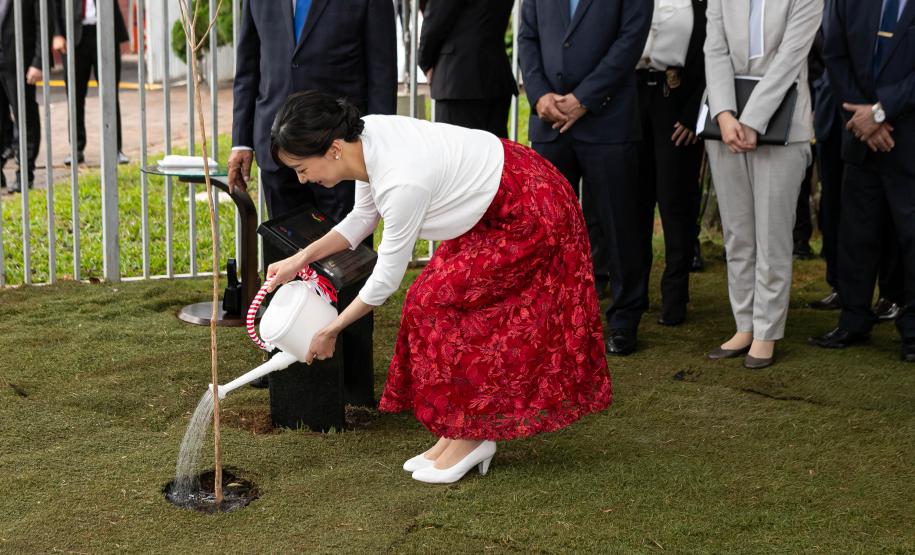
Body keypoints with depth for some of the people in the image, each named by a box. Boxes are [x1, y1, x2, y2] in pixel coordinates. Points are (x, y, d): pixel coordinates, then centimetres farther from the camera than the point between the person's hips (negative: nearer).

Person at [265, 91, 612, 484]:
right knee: (438, 297, 4)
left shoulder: (403, 182, -33)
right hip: (493, 206, 9)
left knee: (437, 300, -9)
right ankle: (456, 433, 12)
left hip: (529, 216, -9)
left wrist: (331, 330, -9)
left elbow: (387, 277, -20)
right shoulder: (364, 137, -9)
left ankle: (470, 436, 2)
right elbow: (362, 218, 8)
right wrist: (302, 258, 3)